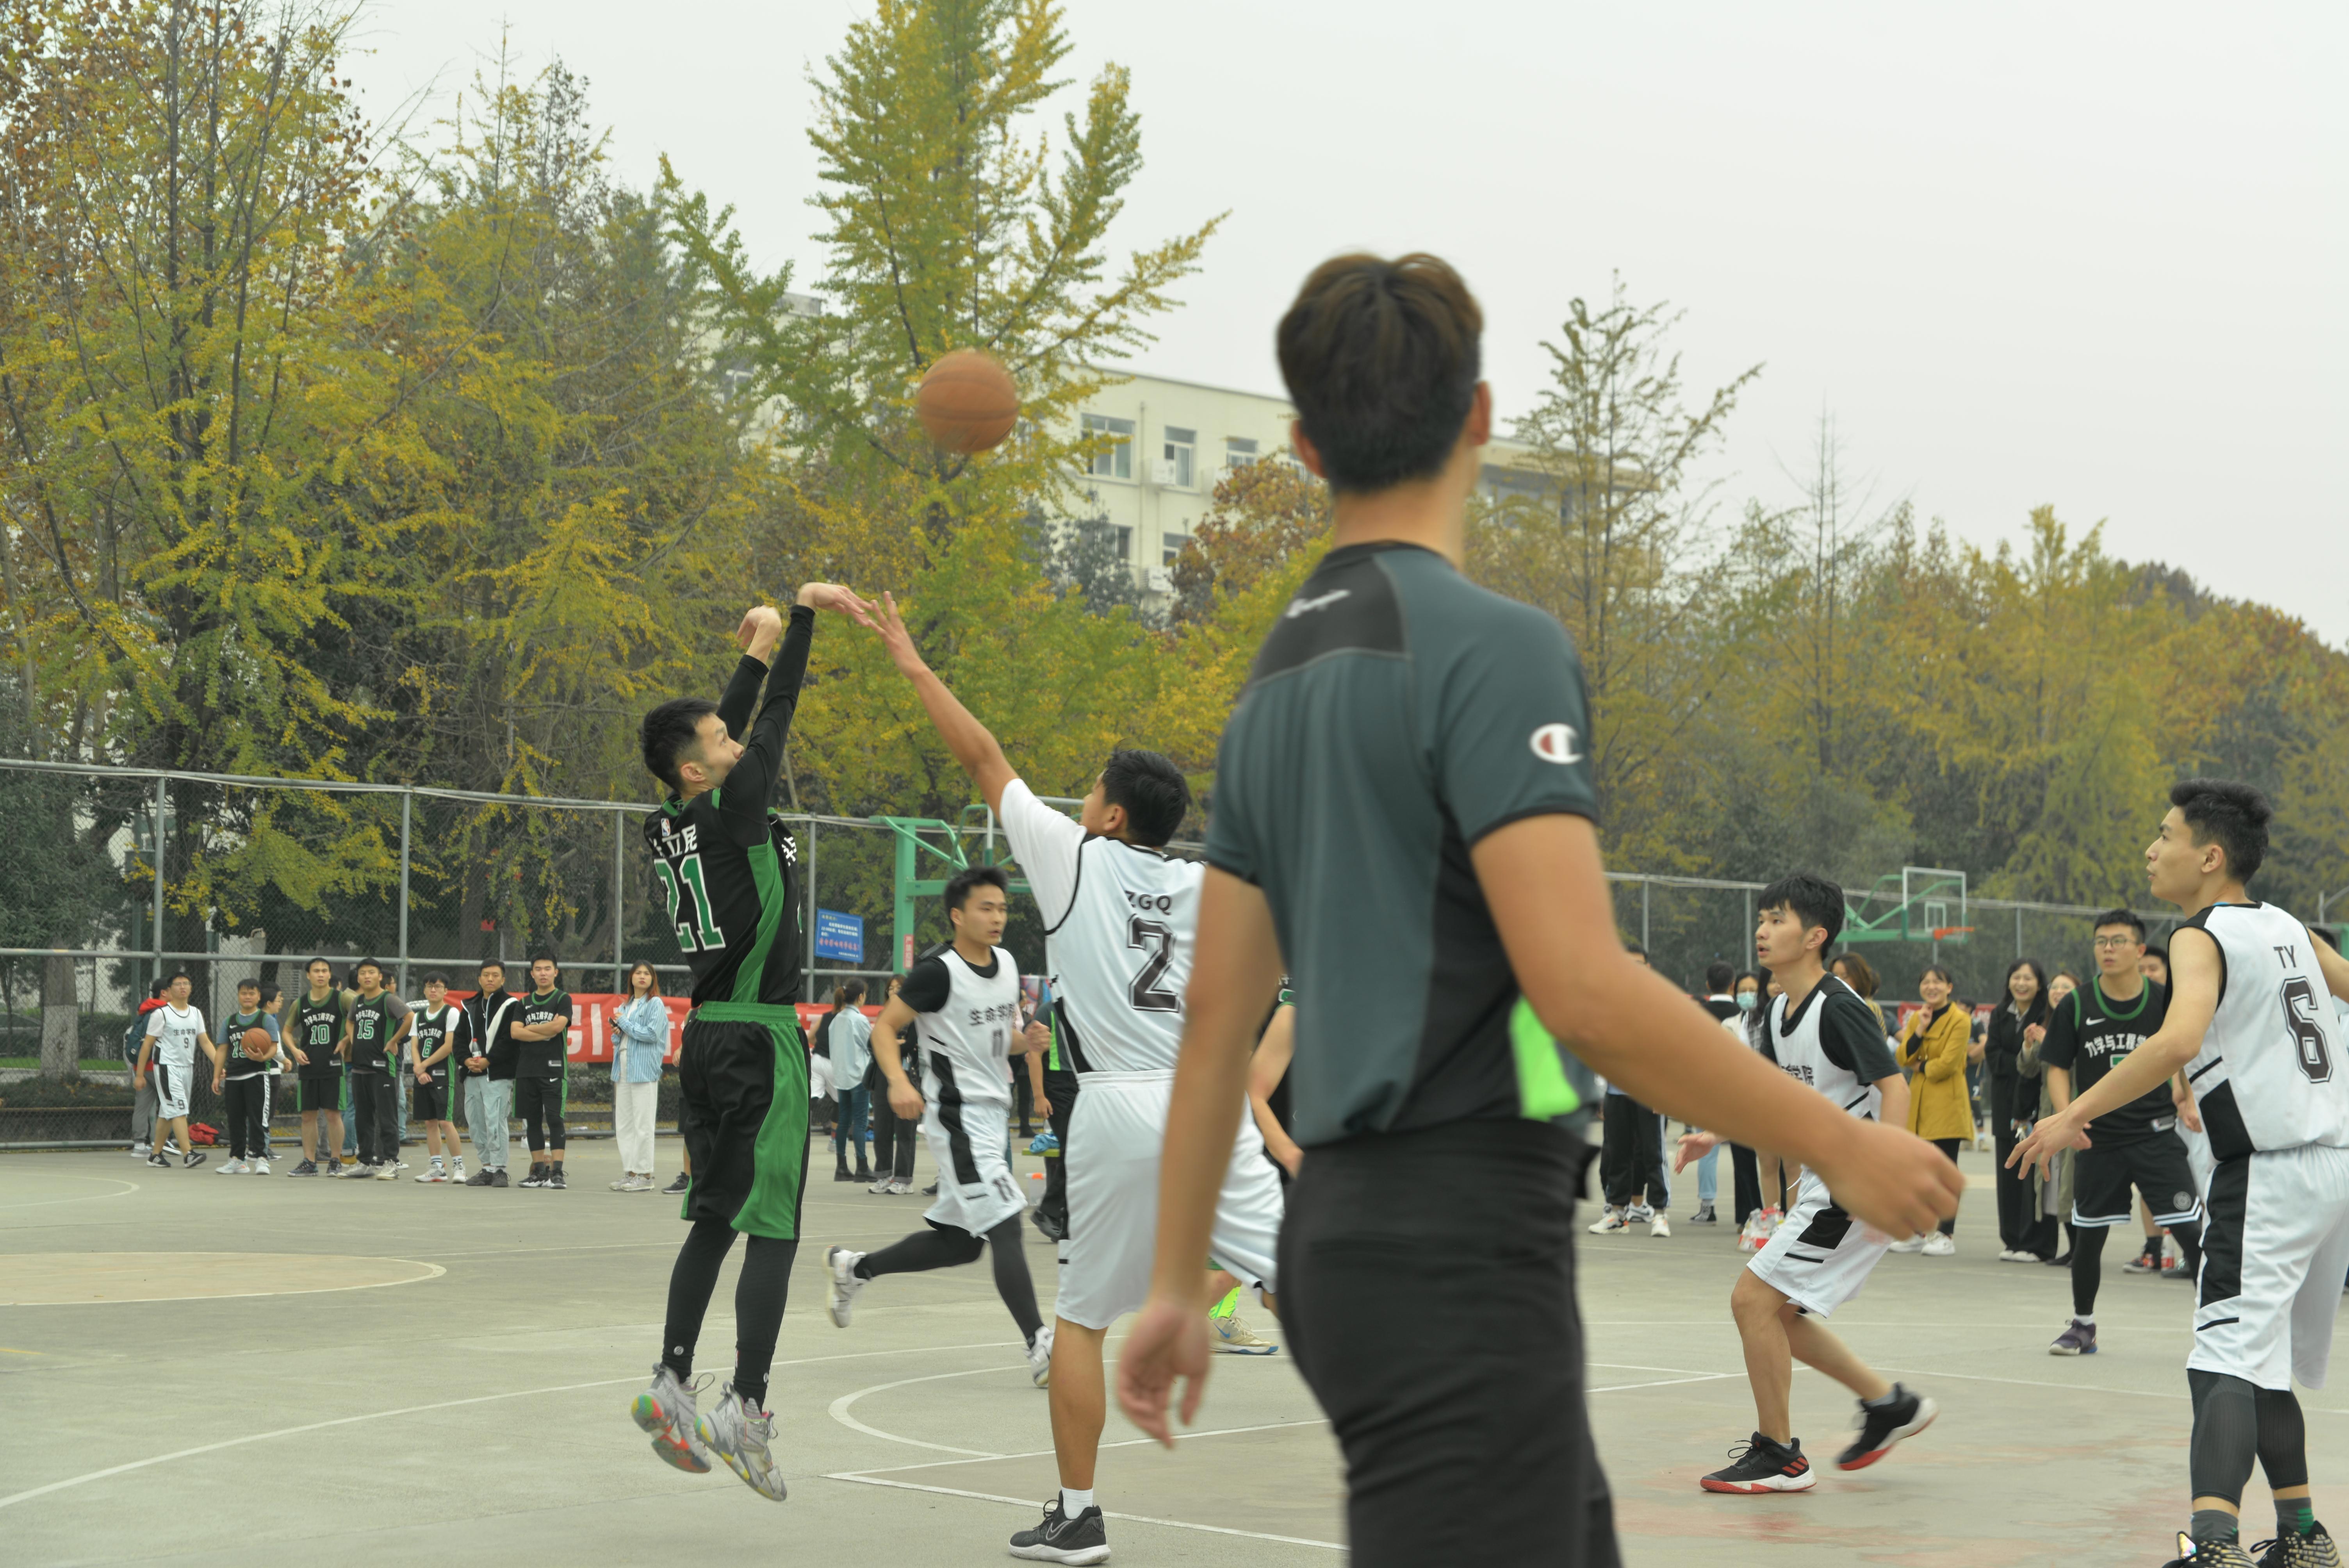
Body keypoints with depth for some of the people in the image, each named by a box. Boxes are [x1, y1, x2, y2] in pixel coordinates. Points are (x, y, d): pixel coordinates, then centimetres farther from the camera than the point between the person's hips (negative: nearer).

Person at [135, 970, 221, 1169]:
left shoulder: (196, 1013, 11)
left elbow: (205, 1041, 9)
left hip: (187, 1067, 6)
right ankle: (188, 1154, -23)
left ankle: (156, 1154, 19)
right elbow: (148, 1044, -4)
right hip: (167, 1068, -6)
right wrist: (139, 1074, -5)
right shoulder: (161, 1014, -7)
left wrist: (218, 1062, -6)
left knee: (167, 1113, 12)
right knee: (179, 1109, -16)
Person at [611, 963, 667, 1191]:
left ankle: (644, 1175, -3)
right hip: (623, 1069, 8)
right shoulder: (625, 1006, 20)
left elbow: (652, 1034, -14)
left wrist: (624, 1024, -7)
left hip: (644, 1070, -8)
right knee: (623, 1124, 8)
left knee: (642, 1125, -7)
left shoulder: (655, 1004, -2)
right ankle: (629, 1172, 14)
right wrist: (618, 1032, 3)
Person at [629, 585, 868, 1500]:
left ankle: (672, 1384, 15)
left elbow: (737, 728, 23)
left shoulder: (670, 824, 7)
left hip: (706, 1037, 8)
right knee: (771, 1228, -7)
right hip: (759, 1039, -8)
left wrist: (754, 654, 29)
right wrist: (803, 614, -2)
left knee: (713, 1222, 15)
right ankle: (746, 1407, -11)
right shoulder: (733, 811, -14)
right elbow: (776, 721, -8)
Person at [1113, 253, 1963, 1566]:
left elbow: (1219, 1012, 15)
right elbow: (1582, 986, -23)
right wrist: (1839, 1145, -14)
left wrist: (1177, 1286, 20)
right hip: (1464, 1248, -9)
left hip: (1350, 1224, 9)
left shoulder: (1280, 674, 12)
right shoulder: (1493, 645, -14)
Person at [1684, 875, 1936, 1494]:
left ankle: (1779, 1456, 0)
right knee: (1778, 1311, 14)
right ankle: (1889, 1402, 26)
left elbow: (1894, 1084, -23)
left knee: (1753, 1299, -10)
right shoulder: (1781, 1012, 10)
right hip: (1824, 1185, 9)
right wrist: (1714, 1134, 11)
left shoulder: (1838, 1008, -18)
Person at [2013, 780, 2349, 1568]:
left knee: (2226, 1367, -15)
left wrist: (2076, 1113, -25)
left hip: (2270, 1173, -8)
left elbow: (2179, 1039, -27)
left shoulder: (2202, 938, -10)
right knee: (2269, 1366, 21)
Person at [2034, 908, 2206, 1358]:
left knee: (2191, 1232, -9)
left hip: (2156, 1134, -1)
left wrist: (2187, 1101, -4)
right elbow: (2058, 1067, 2)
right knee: (2087, 1237, 9)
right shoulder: (2076, 1007, -2)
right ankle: (2083, 1325, 28)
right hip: (2098, 1140, 1)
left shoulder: (2165, 1002, -2)